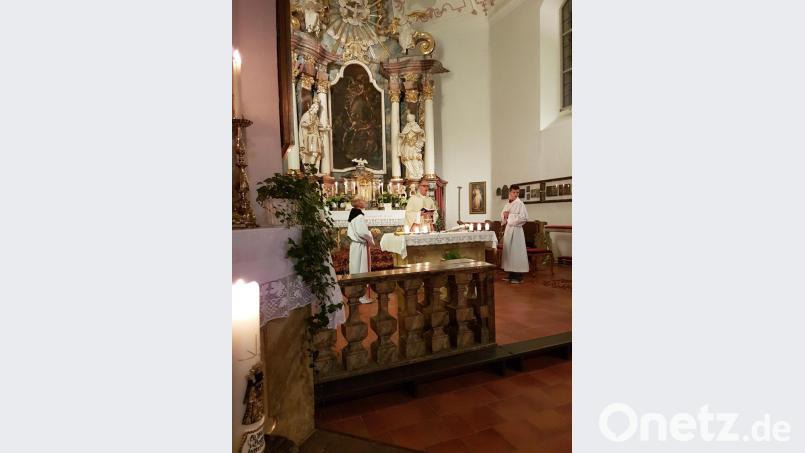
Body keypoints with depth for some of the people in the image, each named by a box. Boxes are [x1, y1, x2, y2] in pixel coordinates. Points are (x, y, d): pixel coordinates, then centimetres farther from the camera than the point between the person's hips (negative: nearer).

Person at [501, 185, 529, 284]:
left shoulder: (520, 204, -10)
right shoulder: (507, 204, 12)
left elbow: (525, 217, -20)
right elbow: (502, 214, 24)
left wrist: (510, 216, -14)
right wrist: (504, 214, 0)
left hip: (516, 229, -8)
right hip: (508, 229, 8)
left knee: (516, 251, -5)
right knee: (508, 251, 10)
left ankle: (519, 276, 3)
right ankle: (511, 274, 19)